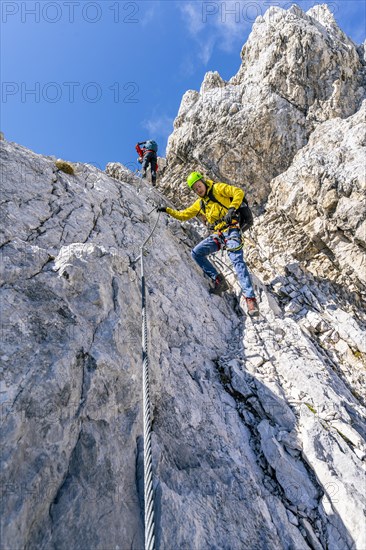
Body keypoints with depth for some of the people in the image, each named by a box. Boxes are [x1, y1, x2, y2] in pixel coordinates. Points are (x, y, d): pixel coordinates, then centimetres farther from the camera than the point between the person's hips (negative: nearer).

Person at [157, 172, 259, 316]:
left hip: (231, 229, -6)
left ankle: (250, 298, -24)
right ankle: (218, 280, -6)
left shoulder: (217, 188, 6)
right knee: (196, 253, -9)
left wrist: (232, 209, -18)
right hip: (218, 234, 7)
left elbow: (239, 192, -5)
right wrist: (167, 210, 20)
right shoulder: (199, 204, 22)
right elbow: (183, 215, 28)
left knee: (237, 261, -22)